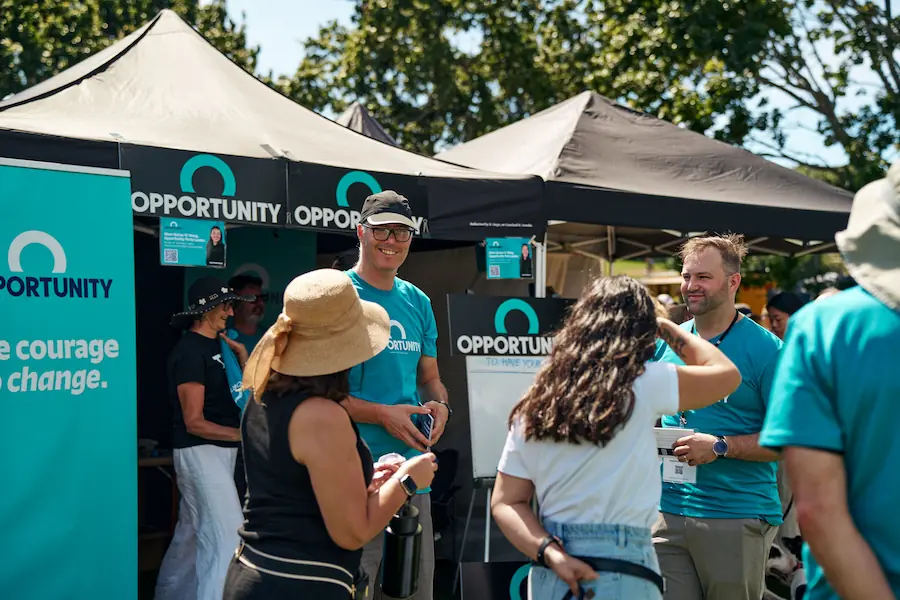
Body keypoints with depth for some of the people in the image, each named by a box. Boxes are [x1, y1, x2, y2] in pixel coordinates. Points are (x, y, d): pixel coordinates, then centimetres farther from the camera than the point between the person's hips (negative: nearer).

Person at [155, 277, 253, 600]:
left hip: (220, 450, 9)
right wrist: (242, 434, -21)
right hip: (200, 451, -9)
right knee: (227, 535, -11)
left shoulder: (217, 345, 13)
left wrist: (242, 355, 2)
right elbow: (194, 422, -18)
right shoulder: (190, 351, -14)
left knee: (193, 532, 16)